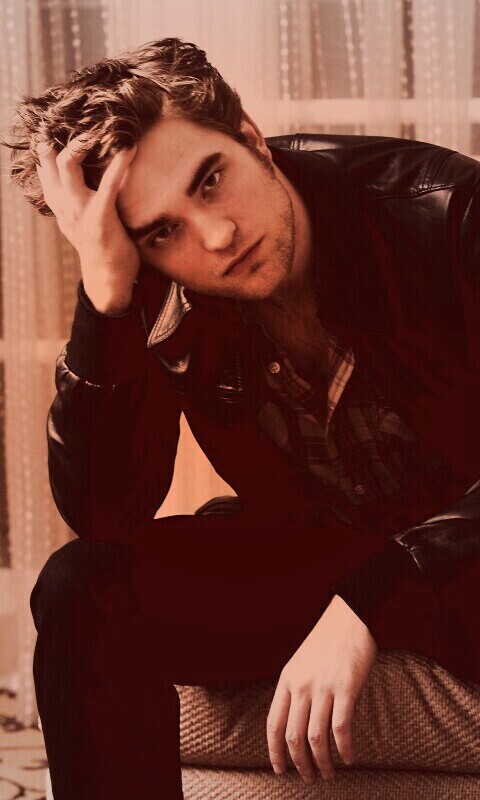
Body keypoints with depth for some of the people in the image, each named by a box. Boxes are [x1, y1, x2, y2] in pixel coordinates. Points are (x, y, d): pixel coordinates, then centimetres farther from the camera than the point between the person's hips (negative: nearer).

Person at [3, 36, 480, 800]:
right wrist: (104, 297, -29)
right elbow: (103, 515, -18)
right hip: (307, 552, 3)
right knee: (82, 591, -18)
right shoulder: (160, 306, -10)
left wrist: (364, 603, -36)